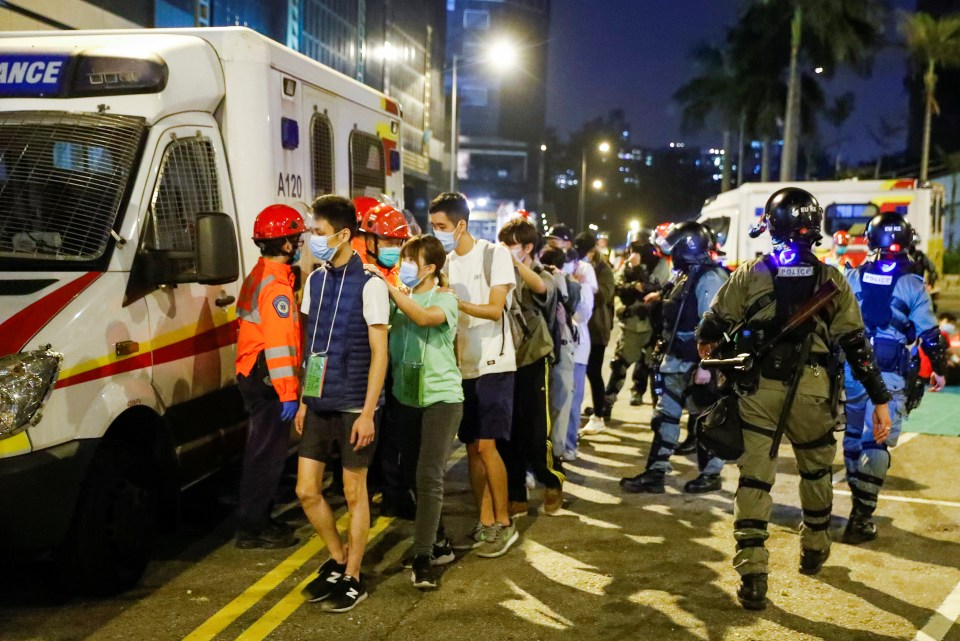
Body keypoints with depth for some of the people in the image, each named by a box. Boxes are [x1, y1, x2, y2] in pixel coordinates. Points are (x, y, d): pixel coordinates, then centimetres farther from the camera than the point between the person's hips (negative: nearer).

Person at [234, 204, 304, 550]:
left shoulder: (259, 275, 16)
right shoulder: (276, 285, -17)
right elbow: (278, 341, -24)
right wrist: (288, 391, -25)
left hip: (252, 375, 11)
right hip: (268, 379, -11)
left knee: (262, 449, 17)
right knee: (268, 453, -4)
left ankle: (257, 521, 26)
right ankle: (252, 528, 3)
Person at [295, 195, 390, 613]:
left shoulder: (369, 284, -11)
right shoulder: (314, 281, 8)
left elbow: (379, 354, -12)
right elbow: (312, 346, 14)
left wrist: (368, 412, -16)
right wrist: (304, 400, 13)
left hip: (353, 406, -6)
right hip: (318, 404, 6)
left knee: (354, 492, 5)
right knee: (307, 490, 8)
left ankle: (352, 578, 19)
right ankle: (339, 559, 29)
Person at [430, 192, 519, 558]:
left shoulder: (494, 254, -6)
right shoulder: (445, 262, 10)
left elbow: (495, 309, -13)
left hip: (493, 364, -6)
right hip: (463, 366, 6)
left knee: (485, 445, -9)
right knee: (472, 448, 7)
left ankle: (504, 524, 5)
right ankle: (485, 524, 17)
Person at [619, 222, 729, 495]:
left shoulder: (709, 279, -16)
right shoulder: (685, 276, 14)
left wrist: (706, 365, -26)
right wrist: (666, 353, 20)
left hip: (695, 364, -10)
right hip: (677, 362, 10)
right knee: (665, 416, 9)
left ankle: (711, 474, 17)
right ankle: (655, 473, 13)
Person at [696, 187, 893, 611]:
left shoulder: (750, 274, -2)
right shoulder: (830, 279, 0)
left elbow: (713, 326, 5)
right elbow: (856, 343, -1)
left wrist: (705, 343, 29)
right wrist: (880, 400, 3)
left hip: (758, 389, -1)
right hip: (812, 391, 1)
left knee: (754, 478, 1)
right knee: (816, 470, 23)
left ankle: (752, 575, -4)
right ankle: (814, 551, 39)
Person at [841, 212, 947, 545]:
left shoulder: (852, 277, 3)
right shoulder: (912, 284, -4)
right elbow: (929, 333, -2)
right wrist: (938, 368, 12)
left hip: (852, 368, 3)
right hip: (889, 373, -3)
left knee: (853, 435, 17)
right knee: (876, 441, -2)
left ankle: (859, 501, 29)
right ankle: (861, 517, -6)